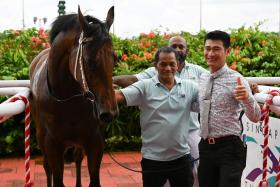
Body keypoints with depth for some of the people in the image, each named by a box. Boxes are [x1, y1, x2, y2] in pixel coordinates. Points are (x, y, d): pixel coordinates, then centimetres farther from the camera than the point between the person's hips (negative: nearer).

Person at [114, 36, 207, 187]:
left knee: (198, 173, 11)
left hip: (192, 132, 2)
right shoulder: (155, 72, -3)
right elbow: (134, 79, -15)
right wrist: (113, 79, -32)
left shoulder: (197, 71, 6)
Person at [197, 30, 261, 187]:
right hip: (205, 146, 6)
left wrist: (247, 98, -34)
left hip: (229, 147, -6)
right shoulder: (202, 78, 7)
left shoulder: (236, 79, -11)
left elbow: (255, 117, -17)